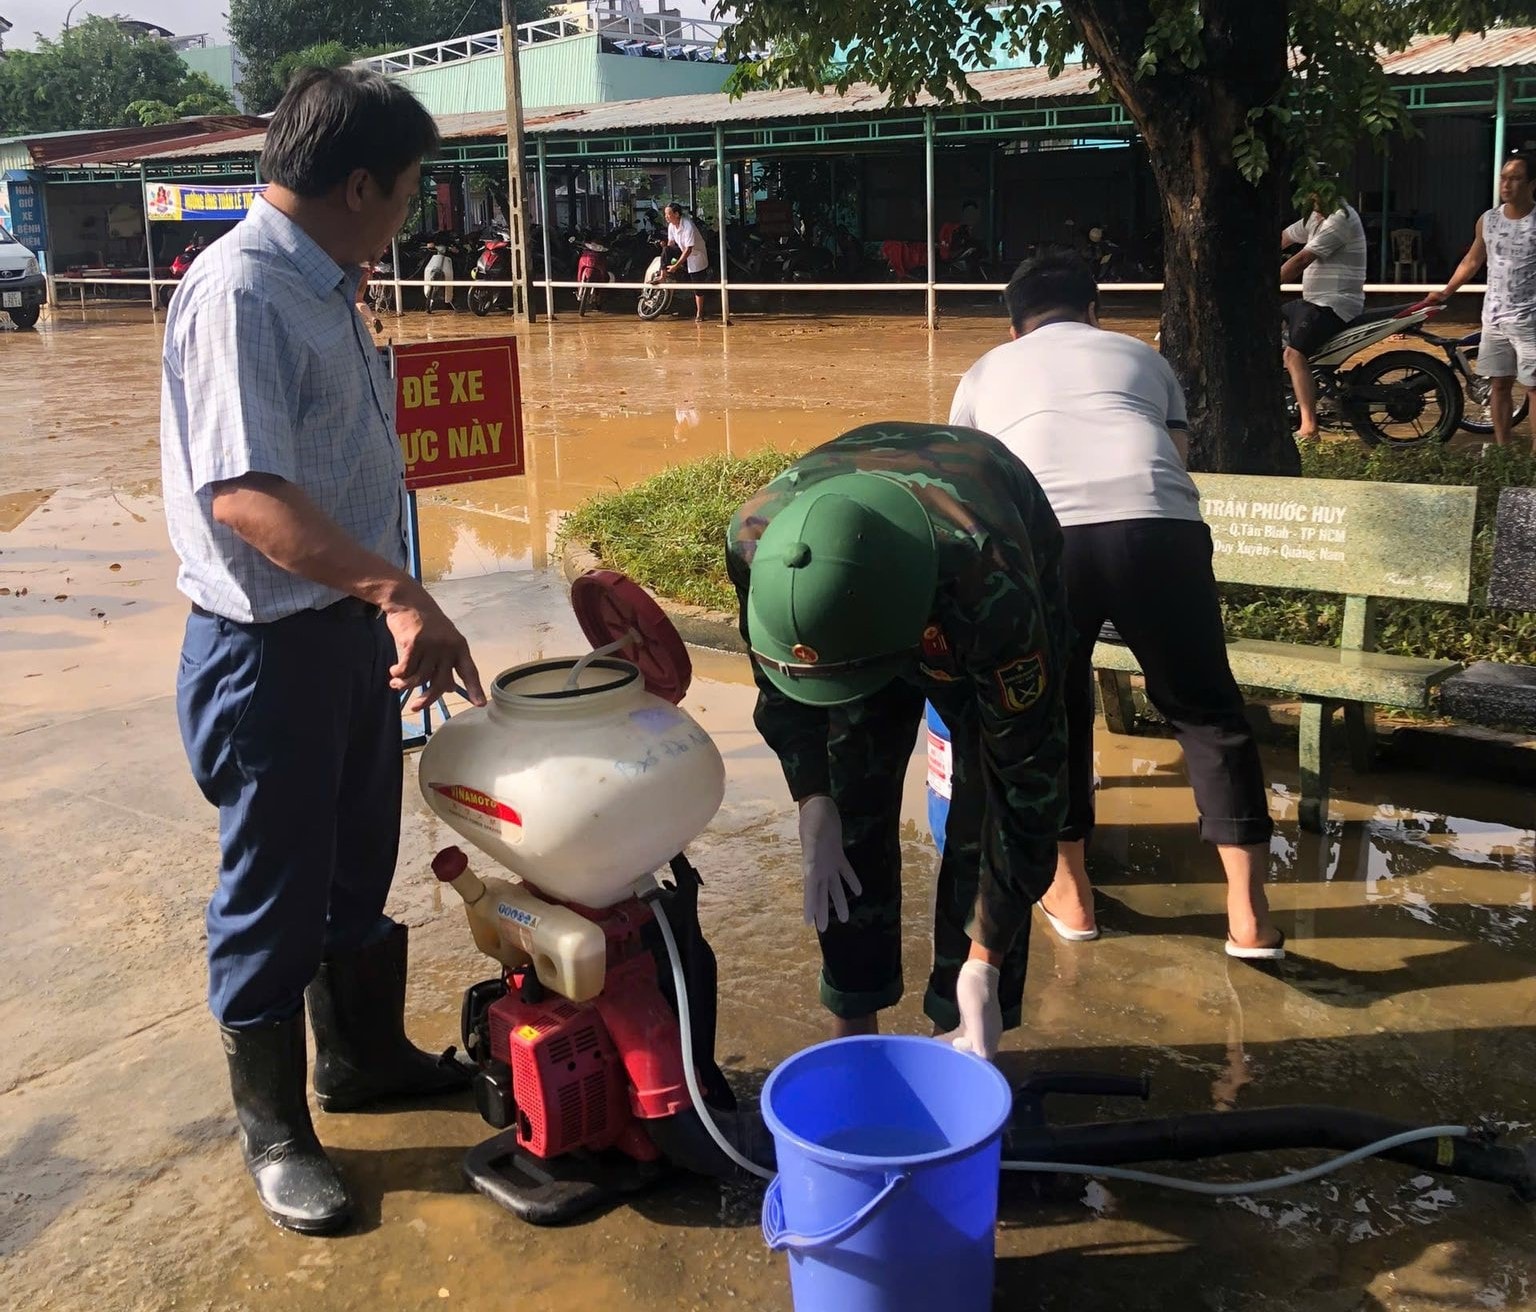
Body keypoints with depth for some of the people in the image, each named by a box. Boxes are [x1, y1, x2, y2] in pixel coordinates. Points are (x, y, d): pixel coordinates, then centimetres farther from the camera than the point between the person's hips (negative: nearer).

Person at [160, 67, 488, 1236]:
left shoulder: (324, 289, 9)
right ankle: (274, 1130, 26)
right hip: (270, 646, -9)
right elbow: (244, 492, -29)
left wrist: (395, 610, 18)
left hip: (351, 627, 9)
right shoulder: (239, 291, -19)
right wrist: (398, 590, -36)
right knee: (276, 895, 7)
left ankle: (366, 1055, 42)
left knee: (359, 865, 22)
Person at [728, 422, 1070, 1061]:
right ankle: (853, 1035, 13)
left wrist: (985, 962, -32)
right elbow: (780, 681, -13)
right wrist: (813, 806, -23)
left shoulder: (990, 581, -46)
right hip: (861, 606, 3)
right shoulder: (756, 540, -36)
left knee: (983, 829, -12)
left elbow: (1025, 776, -35)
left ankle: (960, 1044, 4)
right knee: (851, 817, -1)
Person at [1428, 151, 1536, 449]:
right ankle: (1501, 449, 19)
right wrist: (1446, 292, 17)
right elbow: (1472, 261, 20)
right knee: (1498, 384, 11)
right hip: (1493, 318, 5)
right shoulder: (1488, 220, 7)